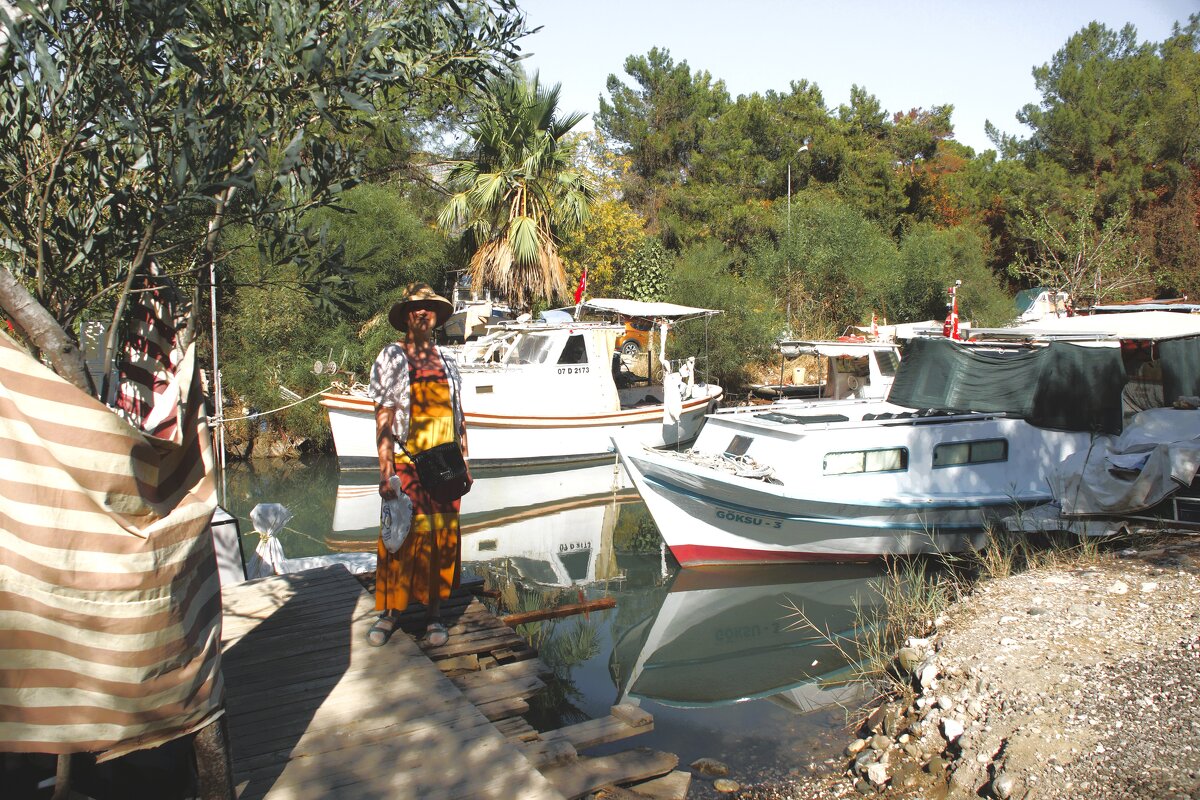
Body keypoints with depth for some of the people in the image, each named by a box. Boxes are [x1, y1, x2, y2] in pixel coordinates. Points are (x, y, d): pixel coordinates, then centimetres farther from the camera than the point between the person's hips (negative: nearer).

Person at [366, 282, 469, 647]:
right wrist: (385, 473, -11)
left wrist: (463, 462, 11)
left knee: (443, 536, 5)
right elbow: (384, 419, -5)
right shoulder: (391, 358, 0)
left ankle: (434, 613, 17)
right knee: (402, 537, -1)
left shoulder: (446, 358, 12)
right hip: (407, 463, -3)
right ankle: (389, 611, 15)